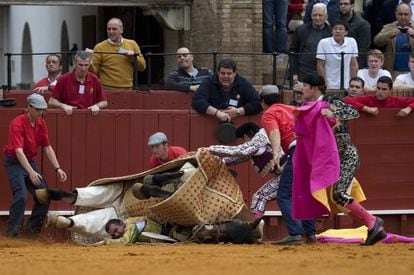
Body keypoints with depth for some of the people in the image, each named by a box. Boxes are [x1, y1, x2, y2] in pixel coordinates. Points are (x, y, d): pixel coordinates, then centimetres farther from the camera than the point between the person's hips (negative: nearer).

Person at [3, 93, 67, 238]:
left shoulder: (41, 124, 2)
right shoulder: (18, 123, -22)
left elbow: (47, 148, 7)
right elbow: (18, 151, -30)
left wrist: (57, 168, -3)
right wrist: (31, 172, -40)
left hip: (31, 162, 7)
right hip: (14, 162, -7)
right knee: (21, 196, -23)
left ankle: (31, 230, 13)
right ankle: (11, 231, -13)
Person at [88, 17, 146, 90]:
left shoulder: (132, 44, 10)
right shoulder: (100, 47, 1)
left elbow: (142, 67, 11)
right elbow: (94, 70, -3)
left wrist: (134, 58, -5)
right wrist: (89, 63, -21)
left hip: (127, 90, 3)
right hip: (107, 90, -3)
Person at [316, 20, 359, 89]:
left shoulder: (352, 42, 3)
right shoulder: (324, 43, -5)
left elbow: (354, 65, 8)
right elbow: (320, 66, -4)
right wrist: (325, 86, -8)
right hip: (330, 86, -2)